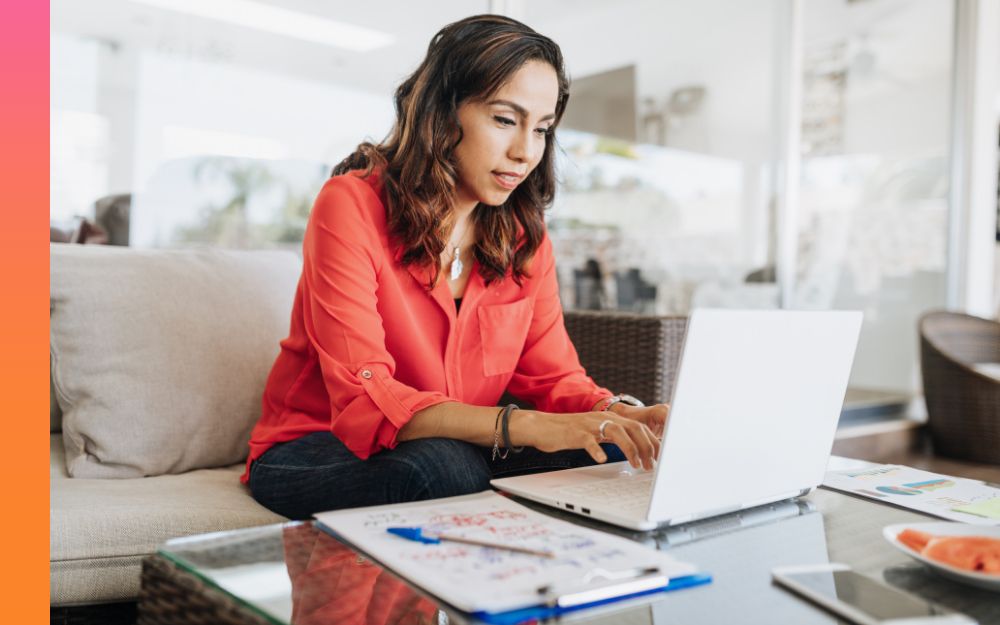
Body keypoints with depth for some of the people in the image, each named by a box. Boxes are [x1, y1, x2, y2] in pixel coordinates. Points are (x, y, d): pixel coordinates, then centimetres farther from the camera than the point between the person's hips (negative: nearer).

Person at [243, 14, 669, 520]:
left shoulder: (524, 235, 1)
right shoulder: (352, 205, -17)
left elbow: (554, 375, 0)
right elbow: (363, 400, -26)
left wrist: (618, 414, -24)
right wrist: (524, 426, -39)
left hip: (457, 451, 5)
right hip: (314, 451, -4)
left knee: (605, 455, -21)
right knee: (443, 466, -37)